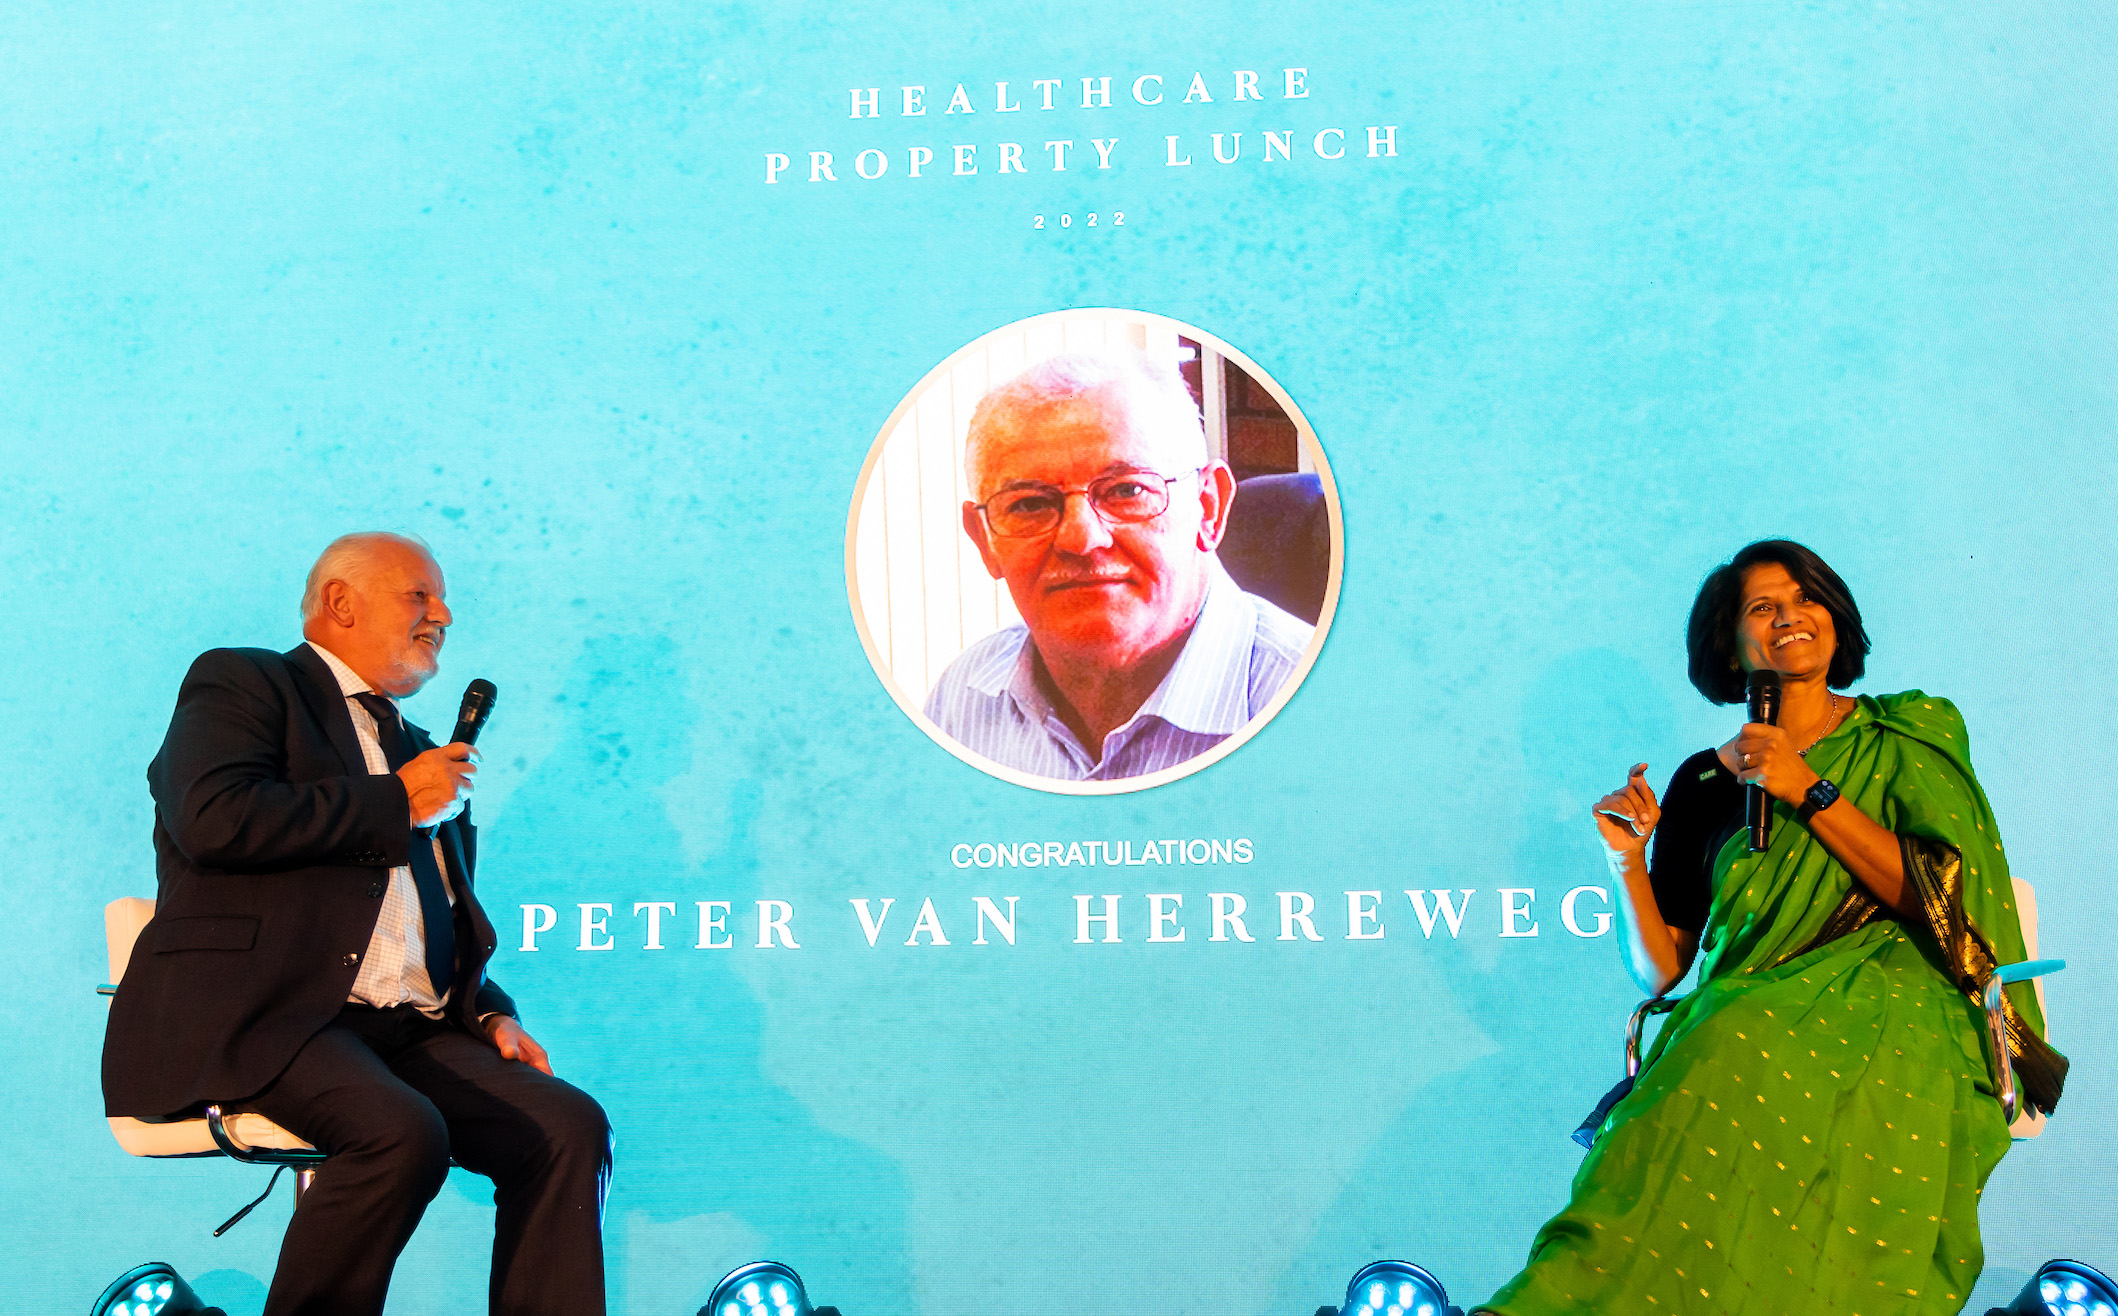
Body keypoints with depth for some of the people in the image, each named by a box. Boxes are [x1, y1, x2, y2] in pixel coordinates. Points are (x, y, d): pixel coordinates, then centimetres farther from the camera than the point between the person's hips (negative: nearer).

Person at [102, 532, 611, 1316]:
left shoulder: (420, 753, 27)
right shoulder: (242, 684, 6)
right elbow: (215, 819, -15)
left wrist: (491, 1014, 10)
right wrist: (396, 802, -6)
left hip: (410, 1030, 7)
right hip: (256, 1018, -6)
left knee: (571, 1126, -16)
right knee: (402, 1133, -33)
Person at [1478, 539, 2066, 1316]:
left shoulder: (1906, 739, 16)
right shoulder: (1705, 782, 19)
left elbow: (1941, 899, -2)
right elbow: (1662, 970, 16)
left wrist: (1810, 791, -6)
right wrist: (1626, 863, -1)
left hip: (1888, 1011, -2)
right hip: (1744, 1021, 2)